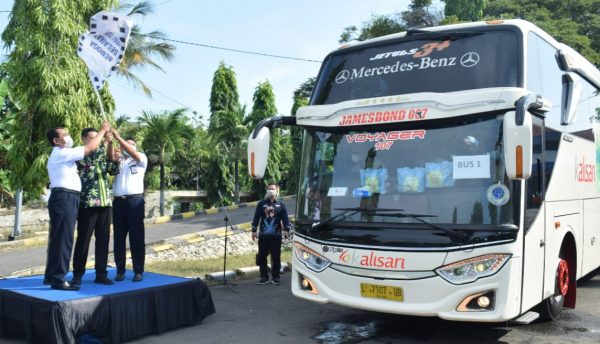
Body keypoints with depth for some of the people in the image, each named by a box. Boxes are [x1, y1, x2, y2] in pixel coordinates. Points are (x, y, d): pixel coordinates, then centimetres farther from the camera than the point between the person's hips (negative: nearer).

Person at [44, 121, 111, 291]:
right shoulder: (61, 153, -9)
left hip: (65, 199, 11)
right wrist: (103, 130, -1)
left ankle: (51, 275, 20)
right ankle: (58, 279, -8)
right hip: (64, 198, -11)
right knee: (63, 238, -9)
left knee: (58, 238, 13)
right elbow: (90, 148, -12)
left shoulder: (61, 155, 24)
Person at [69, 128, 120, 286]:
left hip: (105, 202, 6)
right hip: (87, 203, -6)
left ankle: (101, 274, 13)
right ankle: (77, 275, 10)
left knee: (103, 239, 6)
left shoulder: (102, 156, 17)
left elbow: (114, 171, 13)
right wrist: (106, 142, -17)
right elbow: (92, 158, -20)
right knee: (83, 239, 1)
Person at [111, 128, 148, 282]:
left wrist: (118, 137, -16)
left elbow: (133, 153, -10)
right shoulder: (118, 160, 18)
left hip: (135, 200, -3)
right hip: (118, 201, 3)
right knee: (119, 237, 5)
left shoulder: (141, 158, 9)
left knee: (137, 236, -2)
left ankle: (138, 271, 2)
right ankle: (120, 270, 13)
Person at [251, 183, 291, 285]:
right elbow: (256, 218, 6)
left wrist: (286, 230, -10)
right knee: (262, 256, 4)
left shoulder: (281, 204, 6)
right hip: (263, 235, 1)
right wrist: (254, 230, 1)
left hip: (276, 235, -1)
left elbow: (285, 218, 1)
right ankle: (264, 277, 14)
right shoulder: (261, 204, 7)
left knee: (276, 257, 1)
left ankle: (275, 277, 11)